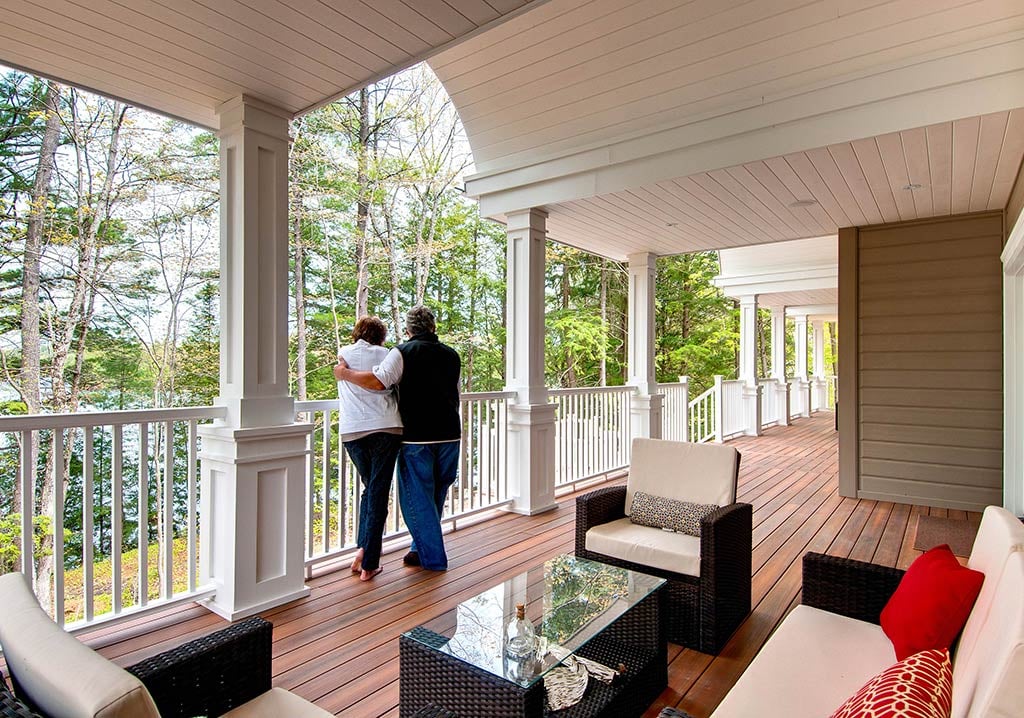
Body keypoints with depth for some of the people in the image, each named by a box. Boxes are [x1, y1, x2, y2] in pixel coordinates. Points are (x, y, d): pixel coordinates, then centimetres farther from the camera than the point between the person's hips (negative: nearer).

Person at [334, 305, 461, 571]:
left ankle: (432, 557, 15)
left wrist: (346, 373, -5)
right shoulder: (452, 355, 10)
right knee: (436, 494, 18)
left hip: (416, 437, -5)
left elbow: (377, 381, -21)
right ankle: (422, 548, 33)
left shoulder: (403, 352, -7)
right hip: (449, 435, 6)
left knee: (417, 497, 8)